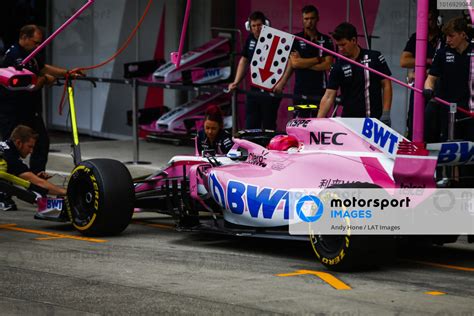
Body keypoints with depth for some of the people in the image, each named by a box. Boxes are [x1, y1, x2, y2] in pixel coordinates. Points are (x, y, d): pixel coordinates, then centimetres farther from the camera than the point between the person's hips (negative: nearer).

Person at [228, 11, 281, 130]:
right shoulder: (250, 40, 10)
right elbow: (244, 61, 20)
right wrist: (236, 82, 13)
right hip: (254, 89, 7)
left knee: (268, 127, -5)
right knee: (250, 126, 6)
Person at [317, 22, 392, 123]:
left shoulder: (375, 58, -2)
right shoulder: (338, 67, 1)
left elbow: (386, 85, 1)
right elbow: (328, 97, -3)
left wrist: (386, 114, -8)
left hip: (375, 119, -2)